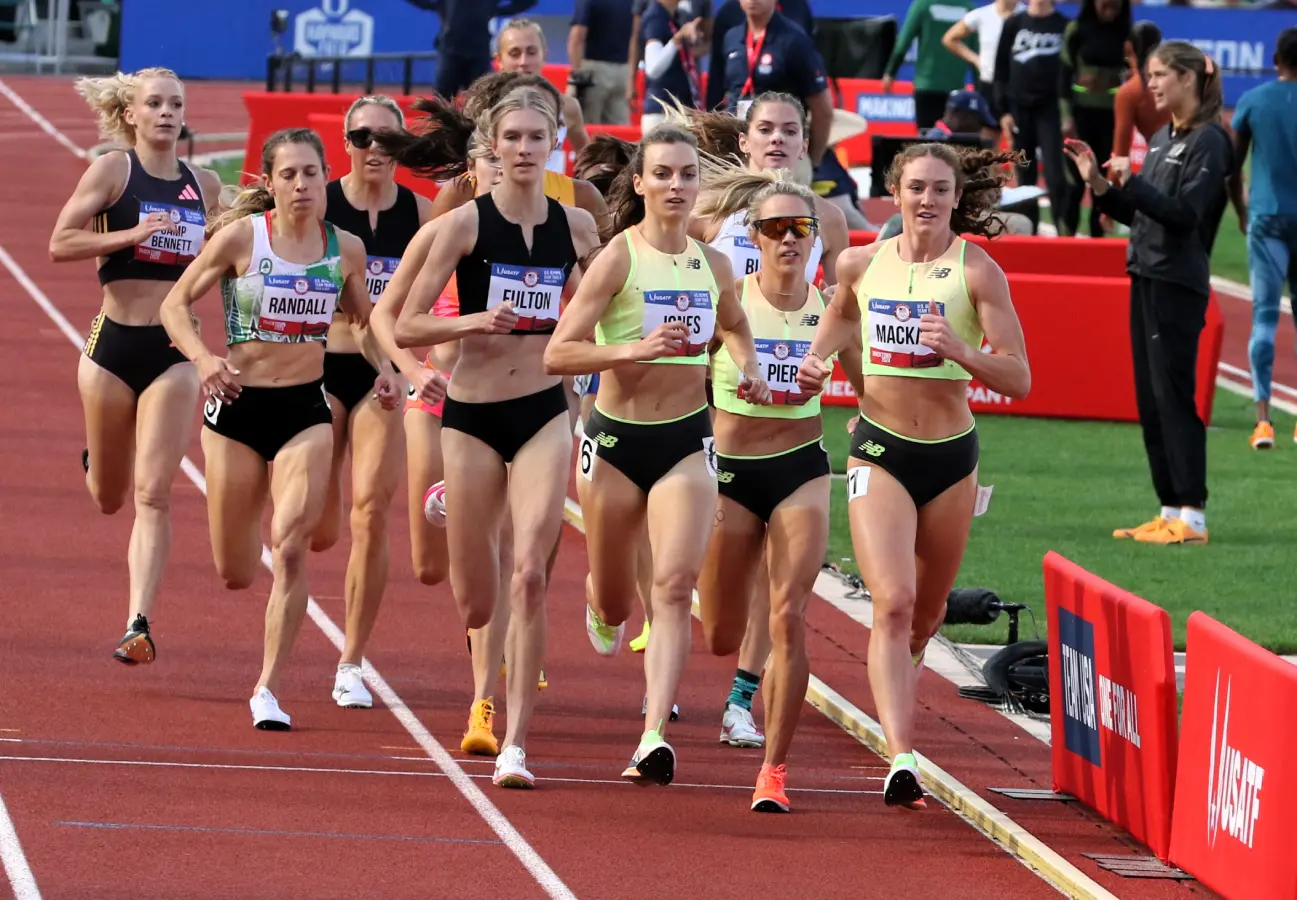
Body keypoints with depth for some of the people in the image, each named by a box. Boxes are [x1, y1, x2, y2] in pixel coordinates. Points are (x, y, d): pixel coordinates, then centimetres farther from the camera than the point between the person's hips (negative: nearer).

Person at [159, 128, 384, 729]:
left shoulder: (345, 249, 0)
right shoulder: (240, 237, -8)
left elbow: (365, 323, 16)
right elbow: (175, 303, -3)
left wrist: (383, 370, -4)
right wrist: (202, 357, -22)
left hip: (306, 409, 1)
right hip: (237, 407, -1)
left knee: (291, 550, -15)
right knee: (234, 574, 7)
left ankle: (268, 688, -5)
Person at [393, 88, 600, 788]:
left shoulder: (578, 227, 2)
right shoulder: (466, 223, -6)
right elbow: (405, 327, -7)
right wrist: (472, 321, -22)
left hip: (544, 414, 1)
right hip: (473, 414, -1)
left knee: (529, 576, -16)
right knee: (475, 603, 4)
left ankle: (516, 743, -13)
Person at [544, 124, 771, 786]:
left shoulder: (712, 265, 5)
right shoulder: (618, 257, -10)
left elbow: (735, 328, 28)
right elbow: (557, 354, -15)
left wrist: (749, 371, 8)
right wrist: (633, 349, -28)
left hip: (686, 440, 2)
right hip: (616, 437, -2)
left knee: (675, 585, -16)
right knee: (615, 600, 13)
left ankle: (655, 738, -22)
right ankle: (602, 605, 53)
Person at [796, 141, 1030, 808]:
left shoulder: (977, 271, -8)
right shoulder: (861, 265, 0)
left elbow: (1019, 379, -10)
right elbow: (840, 313, 22)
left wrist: (959, 350, -27)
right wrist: (814, 365, 2)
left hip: (951, 457, 0)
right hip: (879, 450, 0)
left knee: (927, 612, 16)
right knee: (893, 603, -18)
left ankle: (898, 689, 48)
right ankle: (901, 759, -25)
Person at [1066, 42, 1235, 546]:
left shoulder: (1207, 142, -10)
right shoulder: (1162, 140, 17)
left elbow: (1184, 212, -19)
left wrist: (1129, 183, -24)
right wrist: (1098, 185, 5)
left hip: (1178, 286, -9)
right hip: (1146, 278, 9)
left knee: (1173, 395, -10)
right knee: (1150, 399, 9)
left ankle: (1191, 517, -9)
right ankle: (1170, 511, 13)